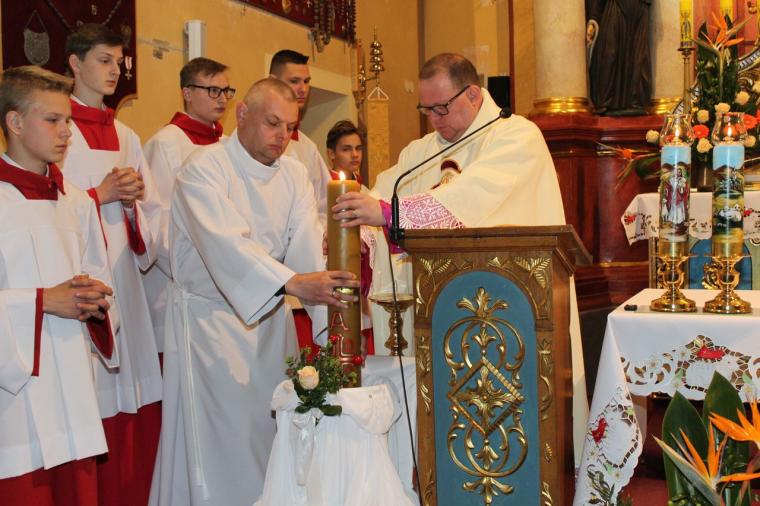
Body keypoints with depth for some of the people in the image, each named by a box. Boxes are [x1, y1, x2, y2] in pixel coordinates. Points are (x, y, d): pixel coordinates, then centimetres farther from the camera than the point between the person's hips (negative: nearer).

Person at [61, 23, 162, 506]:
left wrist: (133, 200, -3)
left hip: (125, 276, 6)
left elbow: (154, 213, 16)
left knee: (137, 405, 4)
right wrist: (100, 195, -12)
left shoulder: (127, 137, 17)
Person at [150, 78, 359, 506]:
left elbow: (309, 244, -11)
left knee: (275, 431, 12)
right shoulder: (205, 167, -15)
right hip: (211, 318, -5)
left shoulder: (294, 173, 3)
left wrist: (334, 295, -29)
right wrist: (294, 283, -46)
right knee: (221, 443, -2)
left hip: (272, 316, 6)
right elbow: (226, 243, -32)